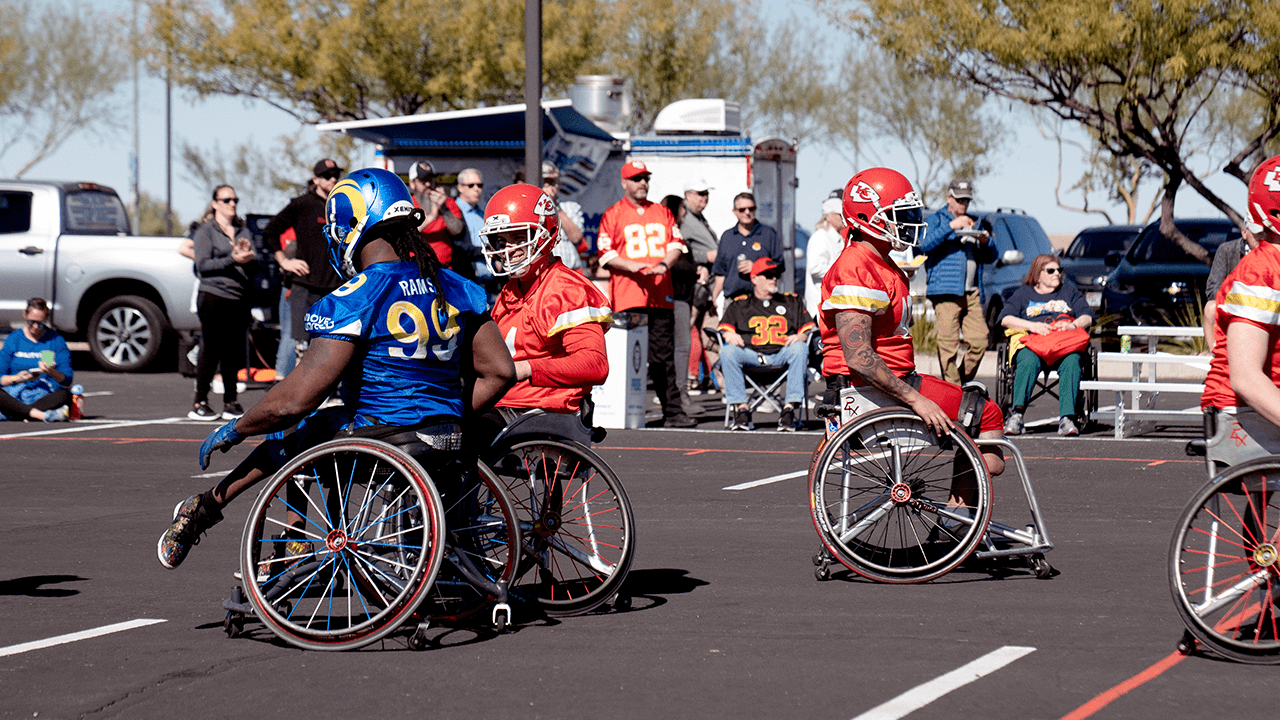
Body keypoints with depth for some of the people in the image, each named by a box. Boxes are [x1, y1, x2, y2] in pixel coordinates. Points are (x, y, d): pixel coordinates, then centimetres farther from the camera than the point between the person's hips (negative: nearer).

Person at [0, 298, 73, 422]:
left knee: (65, 395, -33)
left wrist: (52, 373, -20)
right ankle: (42, 415, -44)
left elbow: (67, 380, 2)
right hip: (15, 396, 0)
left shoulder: (56, 340, 8)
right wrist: (17, 378, -15)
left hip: (45, 396, 0)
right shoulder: (13, 340, 9)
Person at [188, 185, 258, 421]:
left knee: (234, 352, 2)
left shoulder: (243, 231, 18)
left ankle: (231, 401, 10)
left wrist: (248, 256, -9)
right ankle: (199, 403, -3)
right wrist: (233, 260, -18)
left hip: (240, 299, 5)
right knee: (211, 351, -8)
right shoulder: (206, 231, 4)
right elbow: (203, 265, -8)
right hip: (214, 297, -5)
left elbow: (255, 267, 13)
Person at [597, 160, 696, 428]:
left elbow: (676, 244, 12)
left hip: (660, 295, 4)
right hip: (627, 297, -4)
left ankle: (673, 411, 4)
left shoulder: (662, 213, 18)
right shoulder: (613, 215, 5)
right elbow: (605, 254, -1)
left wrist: (664, 264, -8)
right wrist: (631, 266, -16)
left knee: (664, 355, 4)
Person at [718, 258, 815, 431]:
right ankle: (741, 408, -29)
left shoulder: (792, 302, 25)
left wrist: (801, 336, -9)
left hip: (782, 355, 0)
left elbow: (809, 328, 15)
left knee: (800, 349, -33)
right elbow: (724, 327, 10)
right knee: (727, 351, -30)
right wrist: (729, 335, -14)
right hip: (750, 354, 0)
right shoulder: (739, 305, 24)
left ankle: (789, 409, -34)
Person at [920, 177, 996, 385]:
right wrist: (951, 226, -20)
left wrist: (986, 242, 2)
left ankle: (964, 382, 13)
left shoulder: (973, 223, 25)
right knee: (948, 344, -10)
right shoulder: (935, 220, 8)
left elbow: (990, 258, 24)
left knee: (979, 340, -3)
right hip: (945, 290, -5)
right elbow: (925, 245, -13)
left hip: (971, 293, 5)